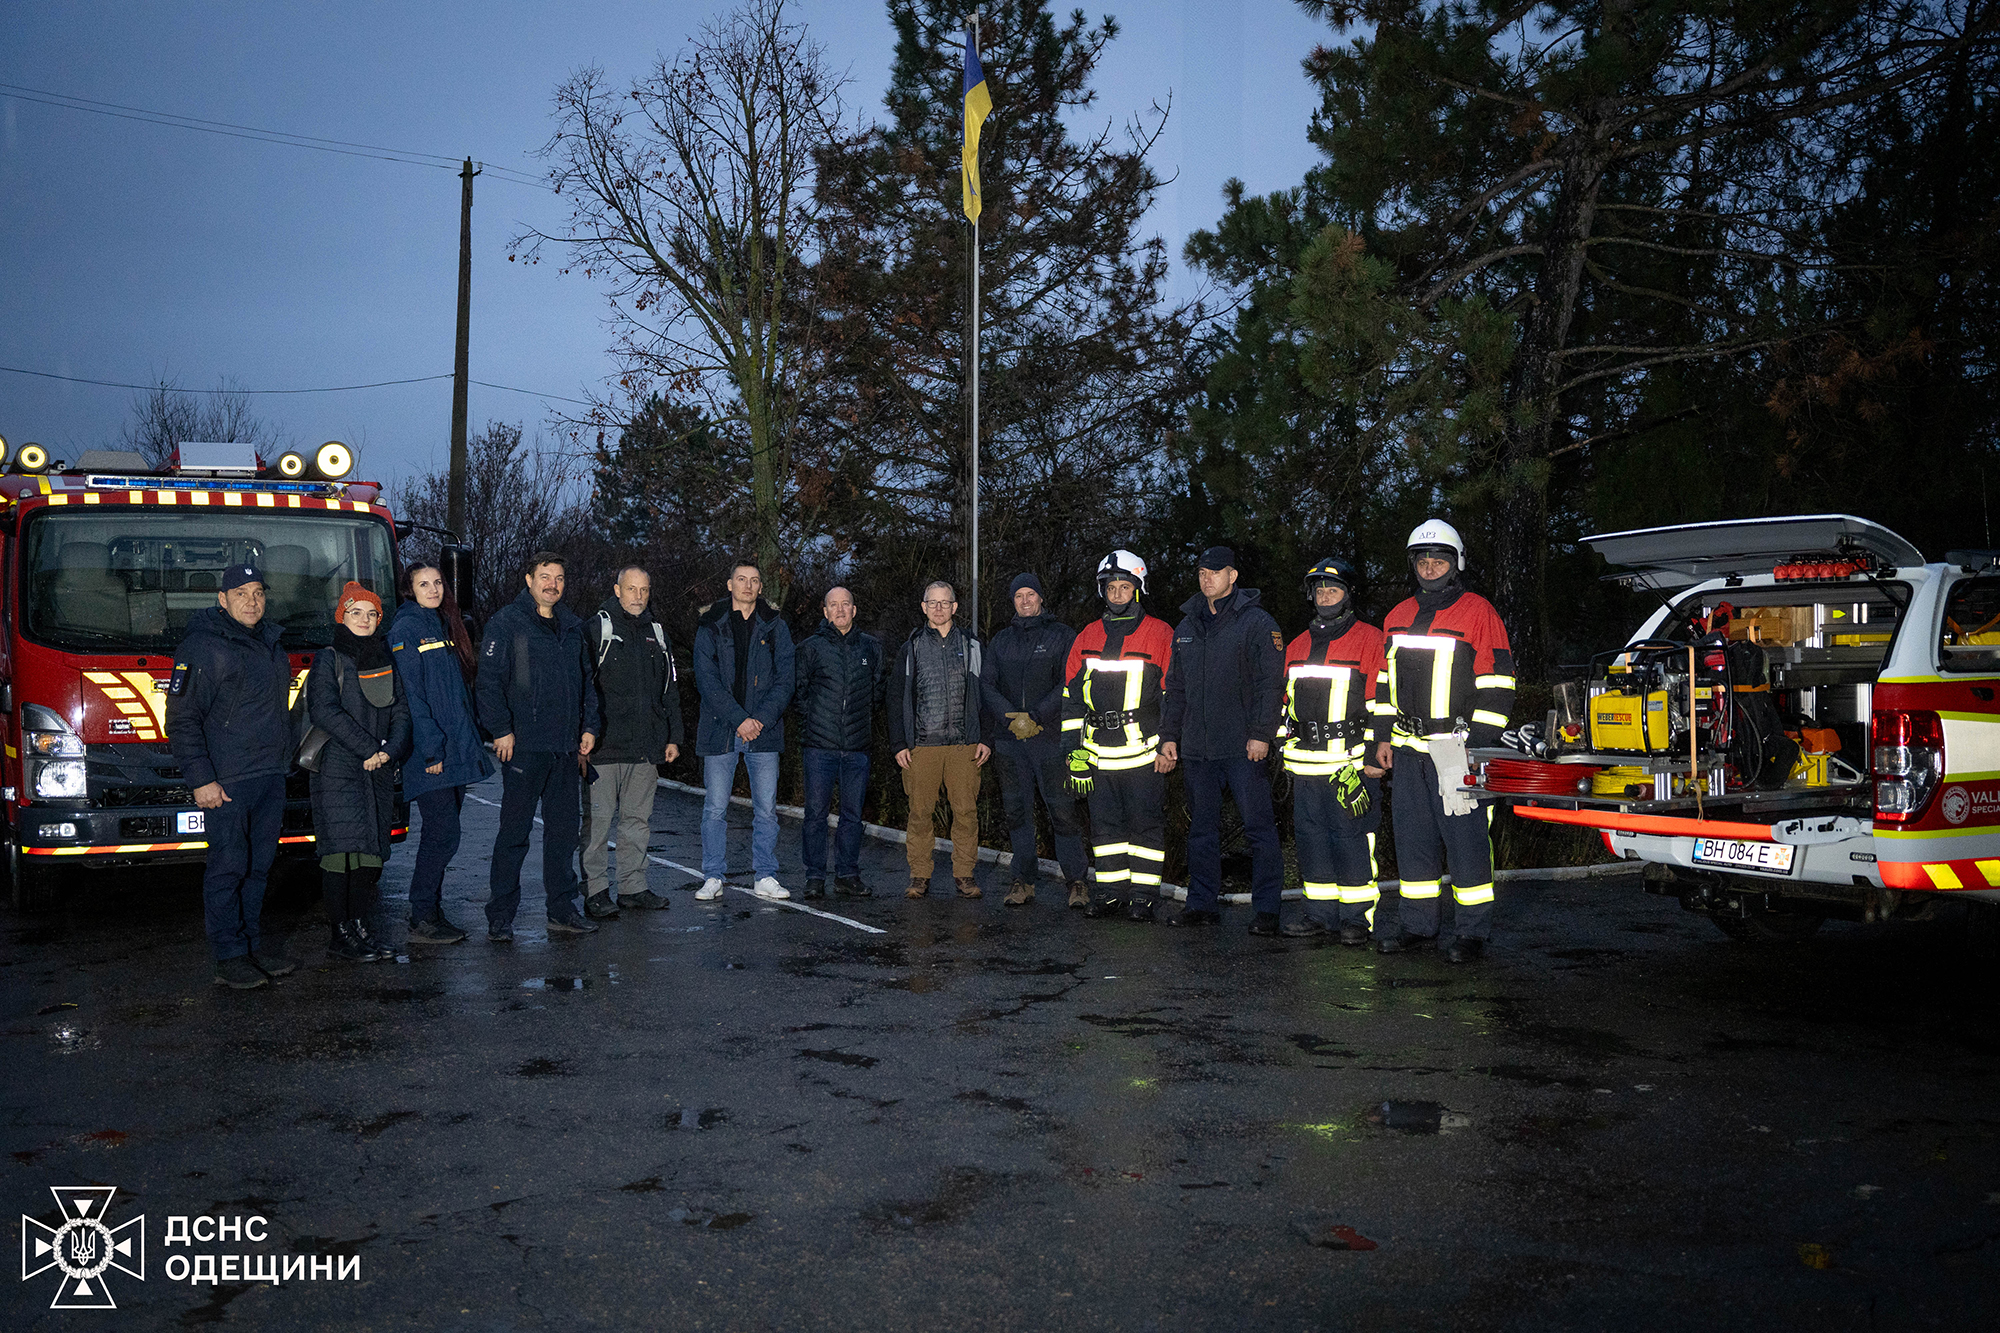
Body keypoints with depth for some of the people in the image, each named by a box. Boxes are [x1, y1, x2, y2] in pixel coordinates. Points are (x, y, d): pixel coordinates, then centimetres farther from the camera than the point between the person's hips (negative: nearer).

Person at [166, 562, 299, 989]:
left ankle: (252, 944, 20)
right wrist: (201, 780, -17)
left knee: (259, 865, 12)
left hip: (271, 777, 7)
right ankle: (229, 958, 1)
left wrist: (287, 756, 20)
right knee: (228, 866, -4)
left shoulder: (270, 644, 15)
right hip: (227, 780, -7)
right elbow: (181, 720, -12)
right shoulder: (203, 647, -9)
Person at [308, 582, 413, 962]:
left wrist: (389, 751, -8)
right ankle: (340, 935, -2)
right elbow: (325, 712, -13)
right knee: (343, 849, -8)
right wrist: (368, 748, -16)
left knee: (372, 849, 6)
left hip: (379, 773, 6)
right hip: (338, 770, -5)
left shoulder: (386, 660, 15)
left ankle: (360, 927, 14)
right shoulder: (329, 660, -1)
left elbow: (401, 712, 10)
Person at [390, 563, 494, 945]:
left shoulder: (444, 626, 19)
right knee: (443, 835, -9)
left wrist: (468, 741, 14)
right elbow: (410, 695, -14)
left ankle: (432, 914, 18)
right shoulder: (406, 628, -7)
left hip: (455, 751, 8)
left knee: (441, 835, 11)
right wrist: (430, 748, -18)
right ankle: (421, 921, -1)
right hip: (429, 753, -8)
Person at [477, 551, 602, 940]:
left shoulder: (571, 626, 16)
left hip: (566, 746, 6)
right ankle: (500, 917, 4)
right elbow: (489, 679, -7)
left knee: (564, 827, 9)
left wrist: (589, 726, 12)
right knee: (515, 830, -3)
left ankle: (562, 910, 18)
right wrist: (501, 729, -13)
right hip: (524, 744, -6)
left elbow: (585, 679, 21)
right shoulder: (506, 622, -3)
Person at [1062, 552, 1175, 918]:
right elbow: (1071, 696, 12)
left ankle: (1143, 894, 8)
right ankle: (1111, 890, 18)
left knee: (1146, 823, 1)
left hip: (1143, 751, -4)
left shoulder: (1160, 634, -1)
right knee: (1105, 823, 9)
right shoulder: (1088, 637, 10)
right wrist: (1076, 750, 6)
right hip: (1098, 752, 4)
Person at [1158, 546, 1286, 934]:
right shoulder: (1187, 627, 16)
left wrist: (1260, 733, -15)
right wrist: (1169, 735, 14)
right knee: (1202, 828, 11)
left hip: (1244, 747, -6)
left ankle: (1266, 909, 2)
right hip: (1197, 748, 6)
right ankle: (1202, 904, 19)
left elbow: (1271, 683, -8)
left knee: (1259, 826, -3)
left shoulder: (1257, 622, -3)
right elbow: (1176, 687, 21)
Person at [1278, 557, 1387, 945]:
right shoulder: (1297, 646, 17)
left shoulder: (1370, 640, -2)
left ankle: (1357, 916, 5)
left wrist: (1374, 756, -11)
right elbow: (1286, 704, 23)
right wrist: (1286, 751, 18)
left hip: (1353, 763, -6)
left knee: (1352, 840, -4)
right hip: (1306, 766, 6)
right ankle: (1316, 912, 18)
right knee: (1310, 837, 9)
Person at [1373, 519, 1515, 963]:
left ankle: (1471, 932, 5)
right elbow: (1385, 681, 21)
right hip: (1407, 750, 6)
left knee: (1465, 840, -3)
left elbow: (1496, 684, -6)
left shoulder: (1478, 613, -3)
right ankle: (1418, 926, 19)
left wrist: (1479, 743, -11)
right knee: (1413, 839, 10)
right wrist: (1383, 737, 15)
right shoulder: (1398, 618, 16)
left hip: (1456, 748, -6)